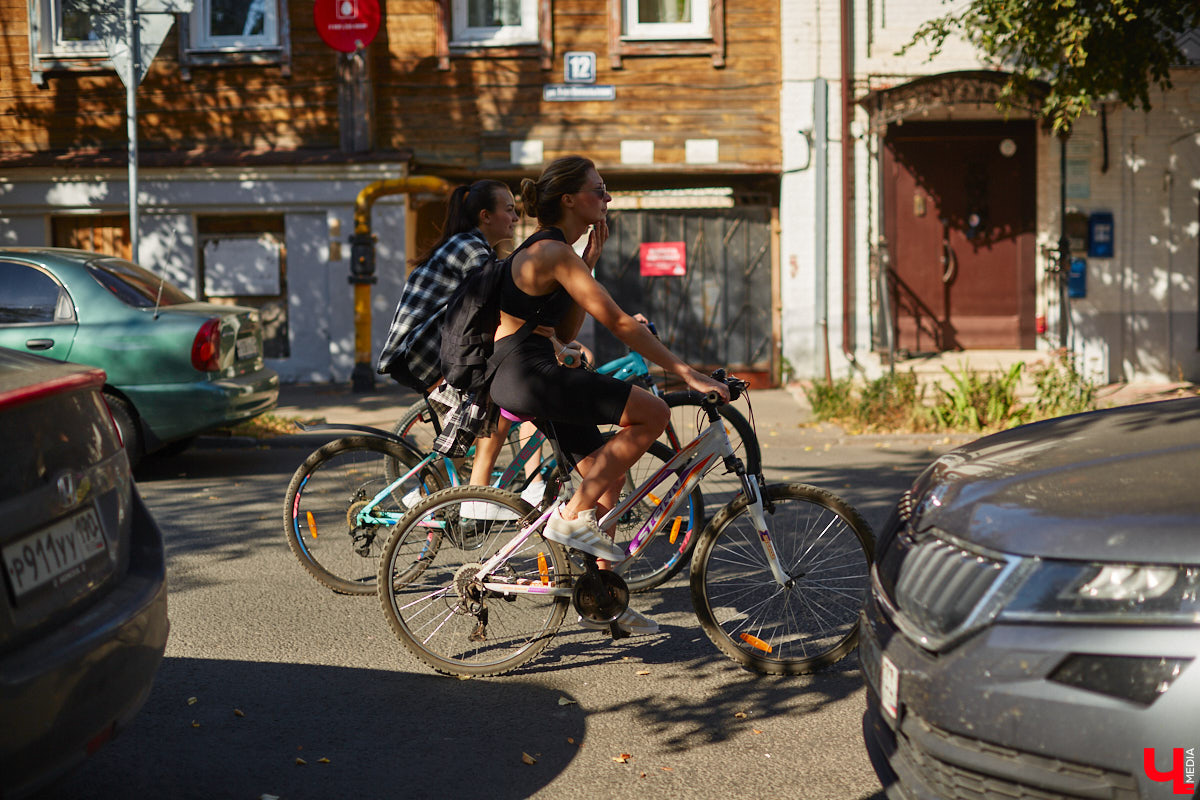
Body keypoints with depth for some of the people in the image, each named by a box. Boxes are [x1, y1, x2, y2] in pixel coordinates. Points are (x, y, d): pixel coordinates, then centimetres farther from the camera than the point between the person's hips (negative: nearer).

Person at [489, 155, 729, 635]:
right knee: (652, 413, -17)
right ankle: (572, 516, -9)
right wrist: (686, 373, -19)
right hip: (525, 375, -11)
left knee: (606, 474, 14)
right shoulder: (555, 253, -15)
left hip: (526, 374, 11)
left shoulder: (546, 249, 18)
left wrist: (589, 263, 12)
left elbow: (565, 332, 16)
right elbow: (617, 322, -20)